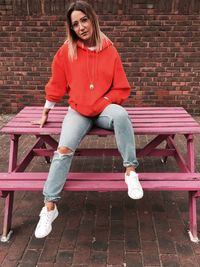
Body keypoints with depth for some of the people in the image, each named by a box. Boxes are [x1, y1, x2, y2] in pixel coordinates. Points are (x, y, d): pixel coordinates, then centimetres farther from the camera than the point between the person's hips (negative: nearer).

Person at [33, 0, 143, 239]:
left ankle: (130, 171, -25)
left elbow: (121, 89, 2)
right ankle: (49, 207, -13)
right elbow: (56, 86, 9)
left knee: (120, 114, -37)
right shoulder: (66, 51, 0)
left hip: (104, 109, 0)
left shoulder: (109, 51, -2)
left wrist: (102, 102, -12)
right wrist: (45, 114, 14)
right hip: (78, 111, 1)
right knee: (64, 149, -24)